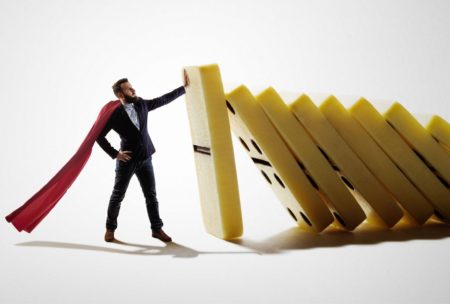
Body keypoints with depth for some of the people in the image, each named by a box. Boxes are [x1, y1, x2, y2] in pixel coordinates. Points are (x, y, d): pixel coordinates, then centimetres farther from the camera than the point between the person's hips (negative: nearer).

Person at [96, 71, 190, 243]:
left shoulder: (141, 104, 1)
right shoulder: (115, 114, -13)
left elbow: (164, 99, 9)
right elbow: (99, 136, -10)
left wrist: (184, 87, 9)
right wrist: (114, 154, -12)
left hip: (145, 159, 4)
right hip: (127, 160, -4)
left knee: (151, 195, 7)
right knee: (118, 195, 8)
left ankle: (157, 229, 15)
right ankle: (110, 228, 23)